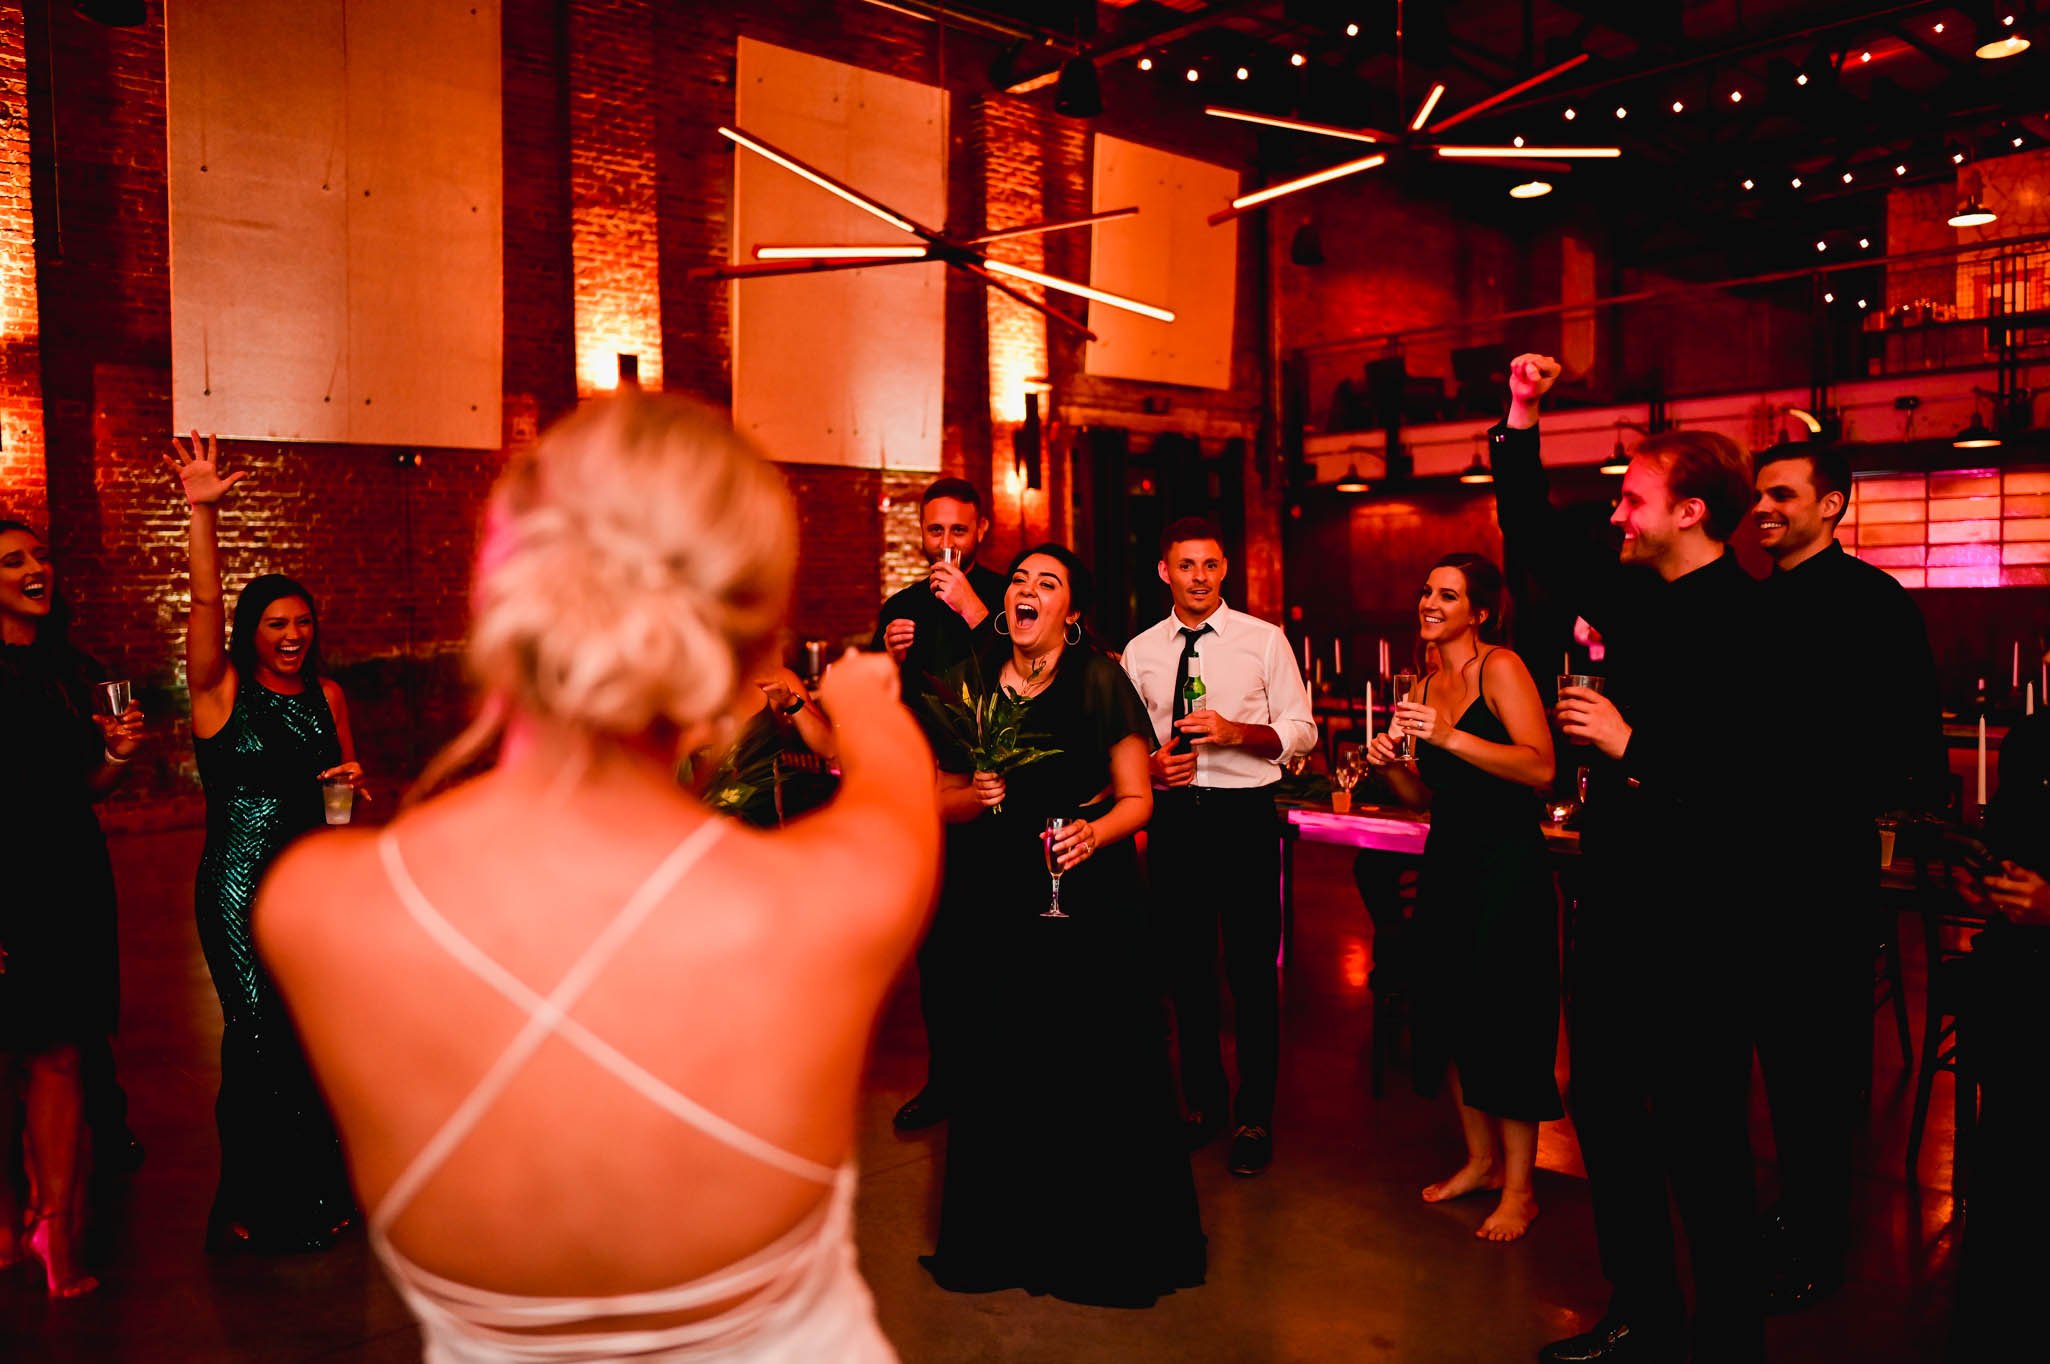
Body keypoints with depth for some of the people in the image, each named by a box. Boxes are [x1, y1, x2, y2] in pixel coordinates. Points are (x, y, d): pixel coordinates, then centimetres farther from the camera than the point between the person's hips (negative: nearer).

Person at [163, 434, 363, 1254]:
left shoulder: (327, 695, 8)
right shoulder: (221, 691, -4)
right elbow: (205, 604, -18)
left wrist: (350, 776, -4)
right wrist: (202, 513, -28)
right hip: (240, 888, -4)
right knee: (260, 1037, 0)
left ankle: (314, 1189, 27)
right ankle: (255, 1203, 18)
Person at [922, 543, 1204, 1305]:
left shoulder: (1101, 681, -4)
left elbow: (1137, 799, -3)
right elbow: (942, 799, 12)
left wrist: (1096, 831, -22)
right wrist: (976, 797, -9)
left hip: (1090, 900, -2)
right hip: (1000, 901, 3)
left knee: (1095, 1063, 1)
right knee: (1004, 1064, 5)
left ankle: (1107, 1240, 22)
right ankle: (1009, 1235, 26)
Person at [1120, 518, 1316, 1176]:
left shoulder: (1264, 640, 0)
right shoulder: (1140, 651, 8)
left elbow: (1301, 731, -2)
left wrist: (1236, 731, -18)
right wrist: (1151, 766, -8)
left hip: (1245, 815, -3)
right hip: (1173, 816, 3)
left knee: (1252, 969, 2)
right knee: (1187, 966, 12)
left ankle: (1255, 1117, 17)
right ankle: (1203, 1101, 29)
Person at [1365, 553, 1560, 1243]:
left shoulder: (1501, 668, -10)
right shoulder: (1428, 685, 11)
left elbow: (1541, 768, -22)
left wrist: (1451, 737, -28)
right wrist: (1390, 764, -4)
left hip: (1507, 864, -7)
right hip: (1447, 862, 8)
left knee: (1503, 1021, -1)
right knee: (1448, 1012, 13)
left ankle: (1519, 1188, 13)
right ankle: (1480, 1159, 30)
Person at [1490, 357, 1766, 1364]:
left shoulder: (1748, 620, -17)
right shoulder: (1639, 597, 8)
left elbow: (1753, 778, -26)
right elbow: (1534, 544, 18)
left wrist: (1632, 743, -20)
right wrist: (1520, 422, 13)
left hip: (1694, 920, -9)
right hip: (1616, 902, 9)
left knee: (1702, 1140, 5)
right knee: (1606, 1112, 18)